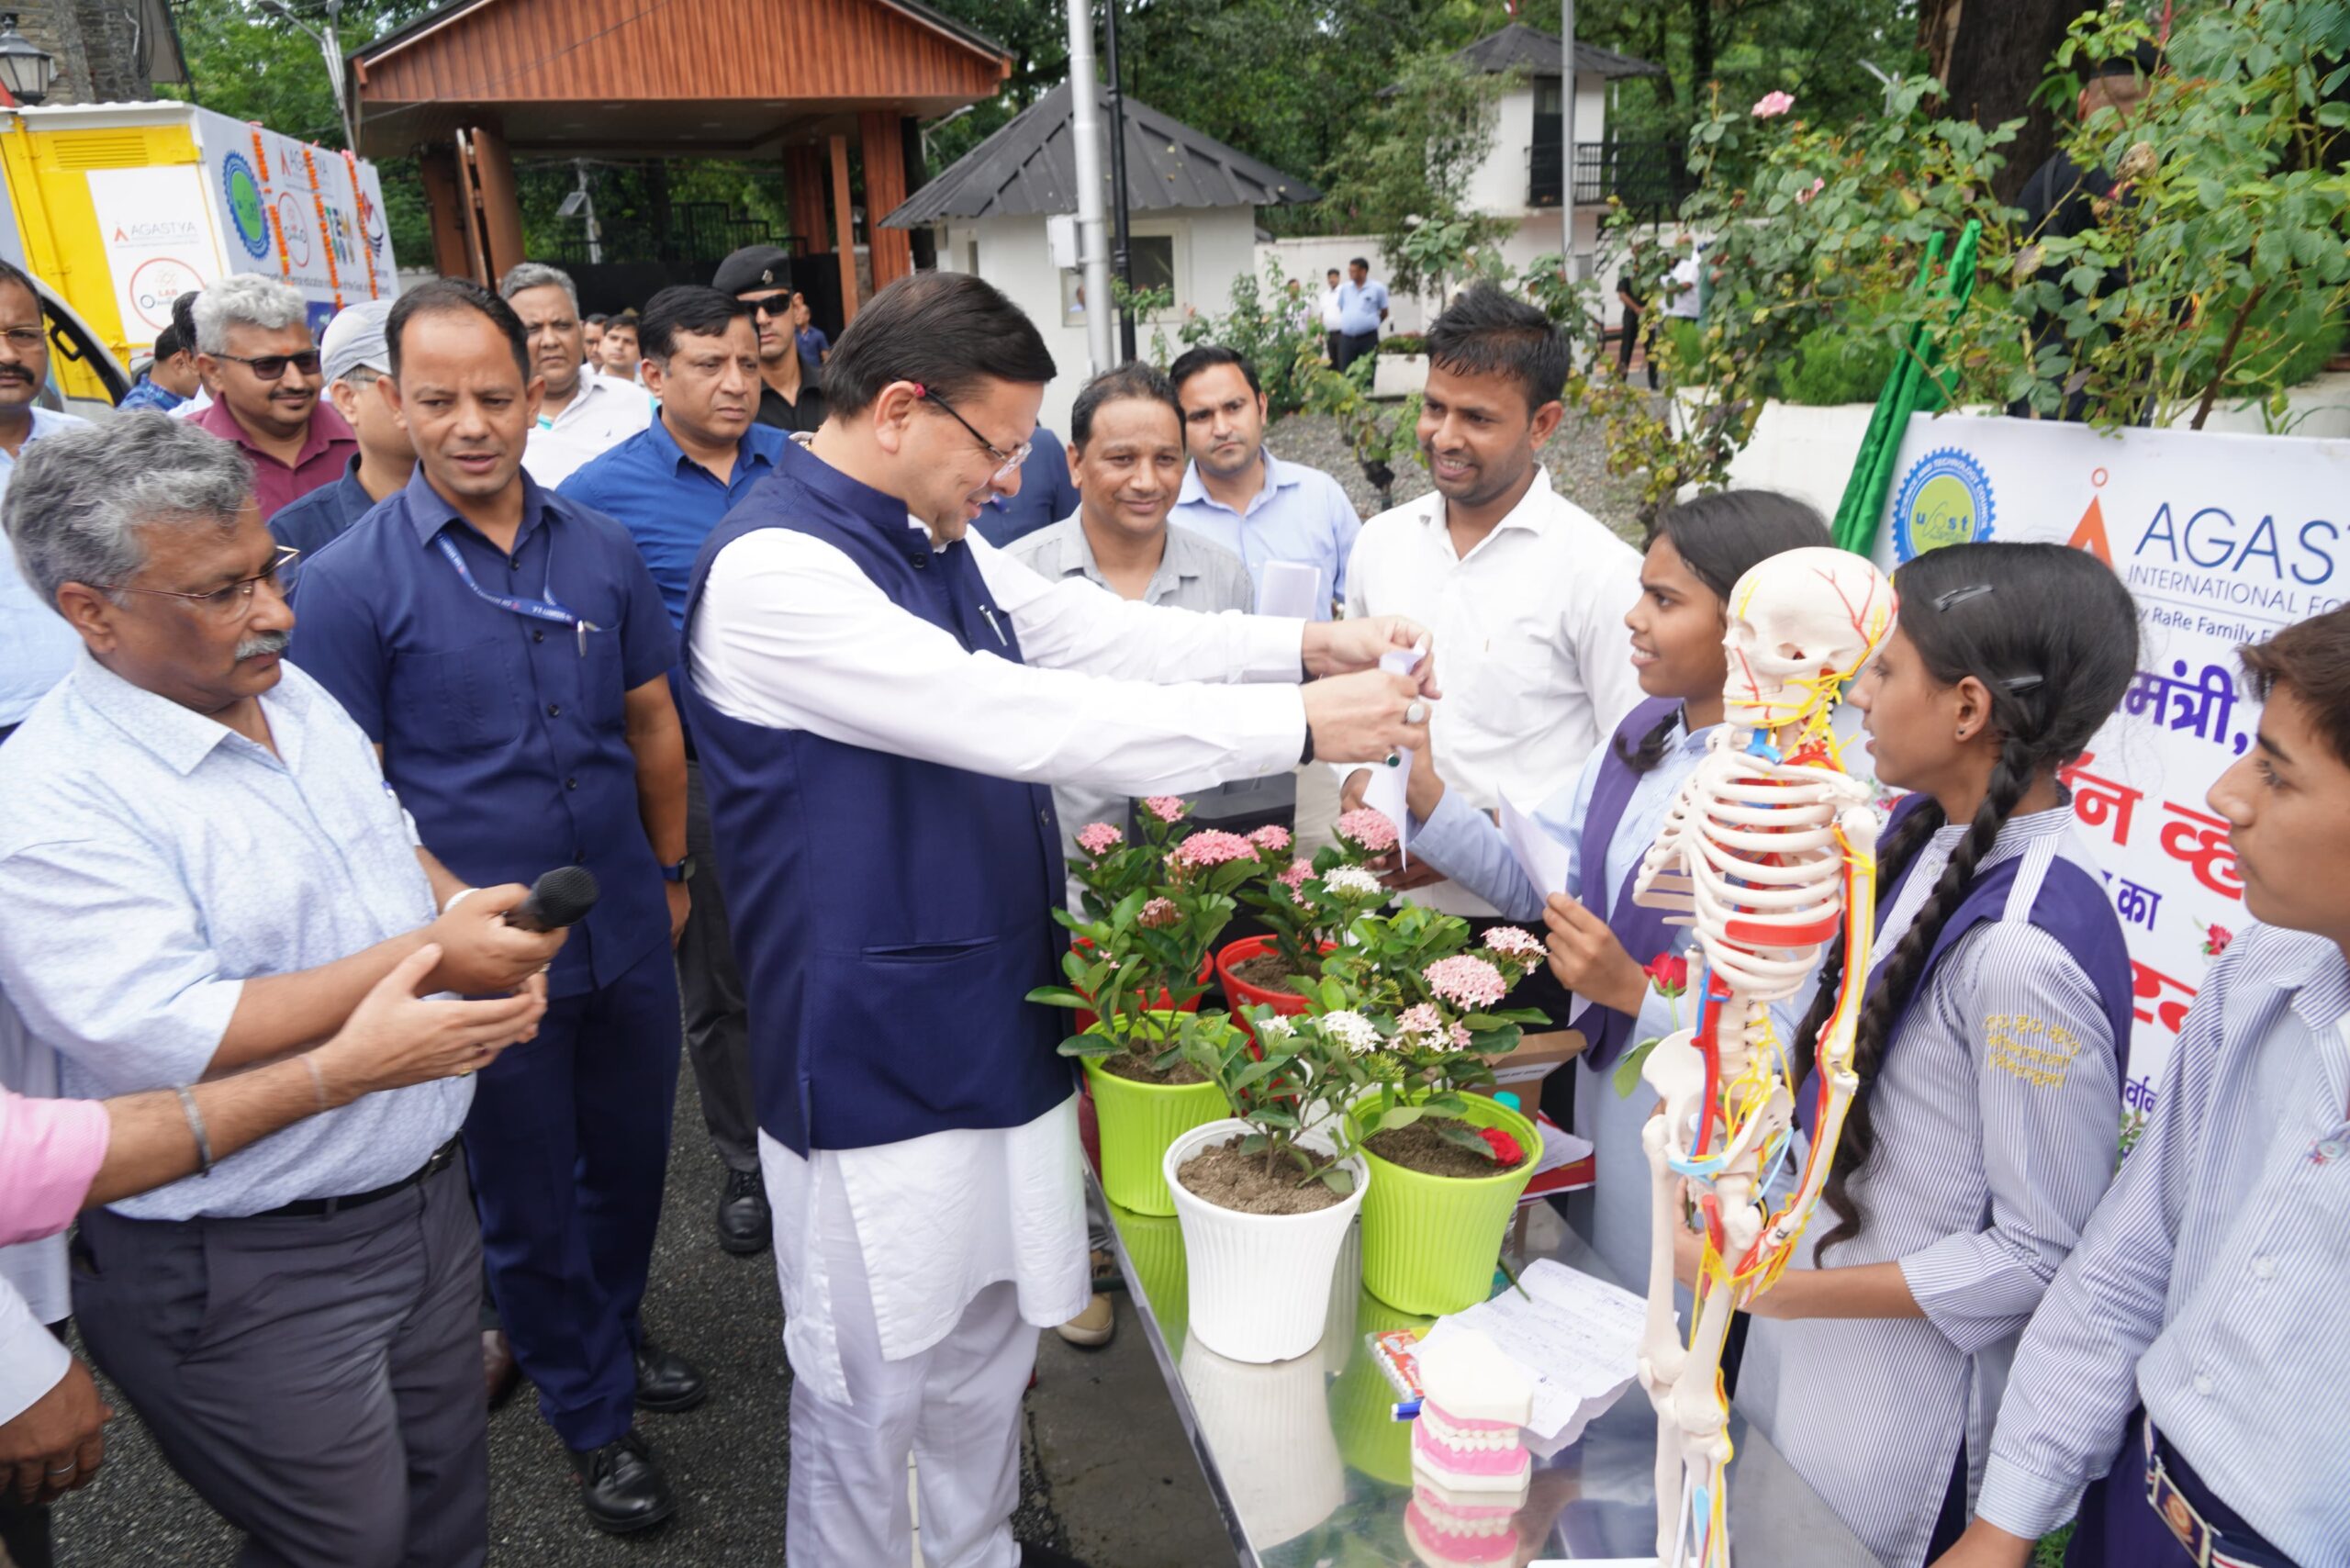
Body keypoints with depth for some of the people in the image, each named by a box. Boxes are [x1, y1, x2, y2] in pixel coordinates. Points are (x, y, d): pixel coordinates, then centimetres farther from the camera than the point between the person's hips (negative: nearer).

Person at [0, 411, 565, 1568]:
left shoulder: (295, 696, 4)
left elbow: (388, 846, 18)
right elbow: (161, 1040, -28)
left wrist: (468, 911, -3)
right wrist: (424, 961, -29)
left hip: (428, 1197, 7)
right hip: (247, 1278, -7)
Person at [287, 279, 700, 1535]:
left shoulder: (604, 550, 0)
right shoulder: (348, 582, -11)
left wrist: (670, 873, 14)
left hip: (628, 939, 4)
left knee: (630, 1159, 21)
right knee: (529, 1204, 14)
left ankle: (612, 1331, 49)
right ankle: (593, 1417, 35)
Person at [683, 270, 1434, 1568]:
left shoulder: (932, 539, 7)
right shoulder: (772, 567, -22)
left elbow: (1093, 629, 10)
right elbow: (1009, 720, -30)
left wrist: (1304, 646, -2)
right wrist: (1296, 722, -27)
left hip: (993, 1022, 9)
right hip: (875, 1056, -8)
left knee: (992, 1333, 23)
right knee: (872, 1388, 10)